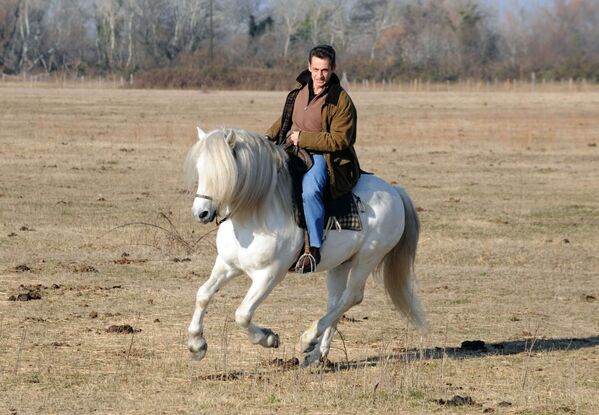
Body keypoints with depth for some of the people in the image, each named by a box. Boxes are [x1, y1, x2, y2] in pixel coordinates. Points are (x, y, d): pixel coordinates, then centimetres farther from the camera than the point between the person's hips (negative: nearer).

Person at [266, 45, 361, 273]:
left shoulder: (341, 101, -12)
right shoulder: (301, 89, 9)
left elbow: (339, 140, -16)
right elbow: (285, 118, 27)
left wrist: (303, 138, -18)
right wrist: (269, 137, 11)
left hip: (324, 158, -8)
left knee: (310, 190, -37)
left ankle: (314, 249, -31)